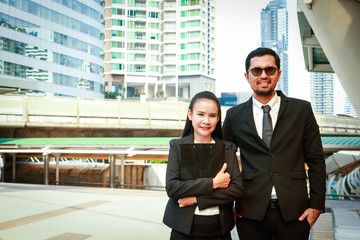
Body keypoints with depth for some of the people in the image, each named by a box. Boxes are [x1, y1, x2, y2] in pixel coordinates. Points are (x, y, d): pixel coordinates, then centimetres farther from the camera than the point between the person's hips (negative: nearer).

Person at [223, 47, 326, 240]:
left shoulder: (302, 109, 3)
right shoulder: (234, 116, 5)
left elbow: (315, 159, 4)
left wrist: (316, 204, -1)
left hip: (294, 212, 0)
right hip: (251, 213, 1)